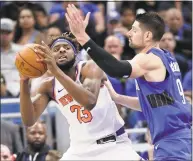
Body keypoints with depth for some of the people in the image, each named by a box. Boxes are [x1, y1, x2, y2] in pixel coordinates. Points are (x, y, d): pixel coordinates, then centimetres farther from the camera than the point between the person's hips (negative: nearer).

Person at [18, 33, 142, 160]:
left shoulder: (90, 68, -14)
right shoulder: (49, 85, 0)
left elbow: (90, 101, -36)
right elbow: (29, 120, -12)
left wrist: (56, 71, -42)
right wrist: (24, 81, -24)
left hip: (113, 145, -4)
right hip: (81, 149, 5)